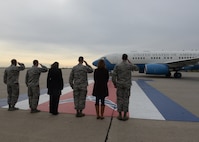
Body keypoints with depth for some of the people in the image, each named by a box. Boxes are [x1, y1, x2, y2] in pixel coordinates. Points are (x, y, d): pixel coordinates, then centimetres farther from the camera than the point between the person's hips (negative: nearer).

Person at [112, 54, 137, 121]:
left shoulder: (117, 66, -5)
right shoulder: (129, 65, -6)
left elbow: (113, 76, -9)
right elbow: (135, 68, 20)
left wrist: (115, 84, 6)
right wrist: (129, 61, 23)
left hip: (119, 85, 0)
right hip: (127, 85, 0)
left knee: (119, 99, 7)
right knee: (126, 100, 6)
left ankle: (120, 115, 12)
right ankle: (125, 116, 11)